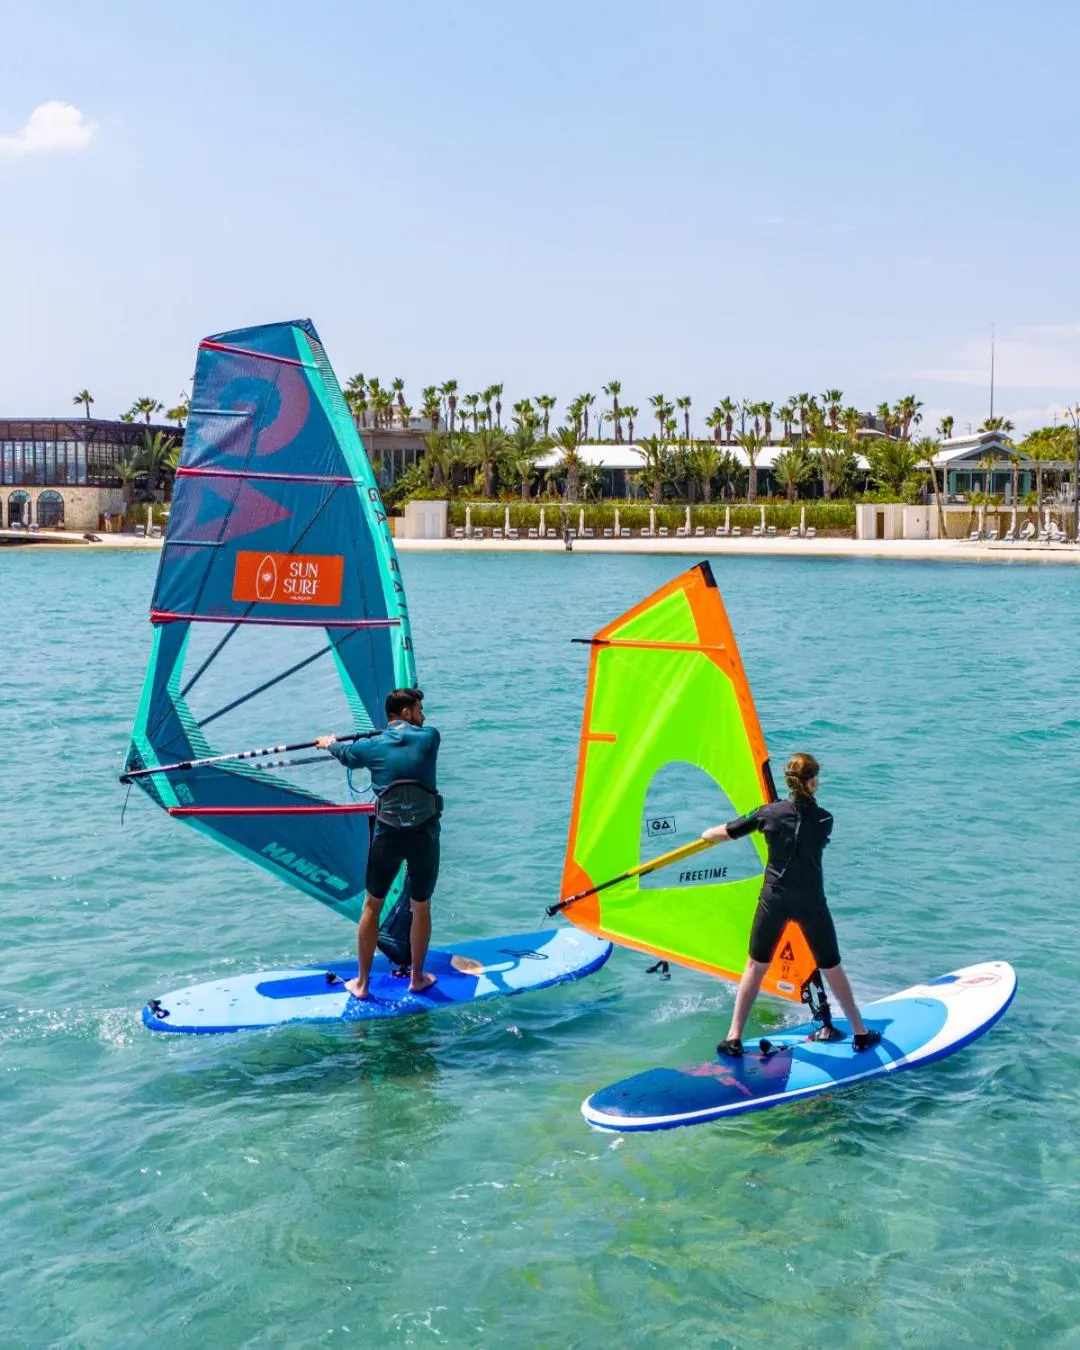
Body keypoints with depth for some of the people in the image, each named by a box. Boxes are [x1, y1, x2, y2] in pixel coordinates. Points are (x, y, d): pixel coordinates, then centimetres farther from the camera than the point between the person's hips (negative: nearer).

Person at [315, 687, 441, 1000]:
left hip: (388, 836, 0)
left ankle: (361, 982, 19)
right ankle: (417, 977, 28)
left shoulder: (371, 746, 2)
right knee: (421, 907, 16)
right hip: (425, 835, 0)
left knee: (372, 906, 14)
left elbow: (344, 753, 25)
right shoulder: (429, 737, 0)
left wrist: (329, 743, 49)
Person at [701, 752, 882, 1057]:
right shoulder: (824, 820, -8)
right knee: (831, 968, 15)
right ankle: (861, 1033, 26)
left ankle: (734, 1038, 10)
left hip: (774, 899, 0)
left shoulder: (769, 812, -8)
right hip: (811, 903, 0)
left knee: (755, 965, 12)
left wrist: (707, 835, 22)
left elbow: (723, 833, -1)